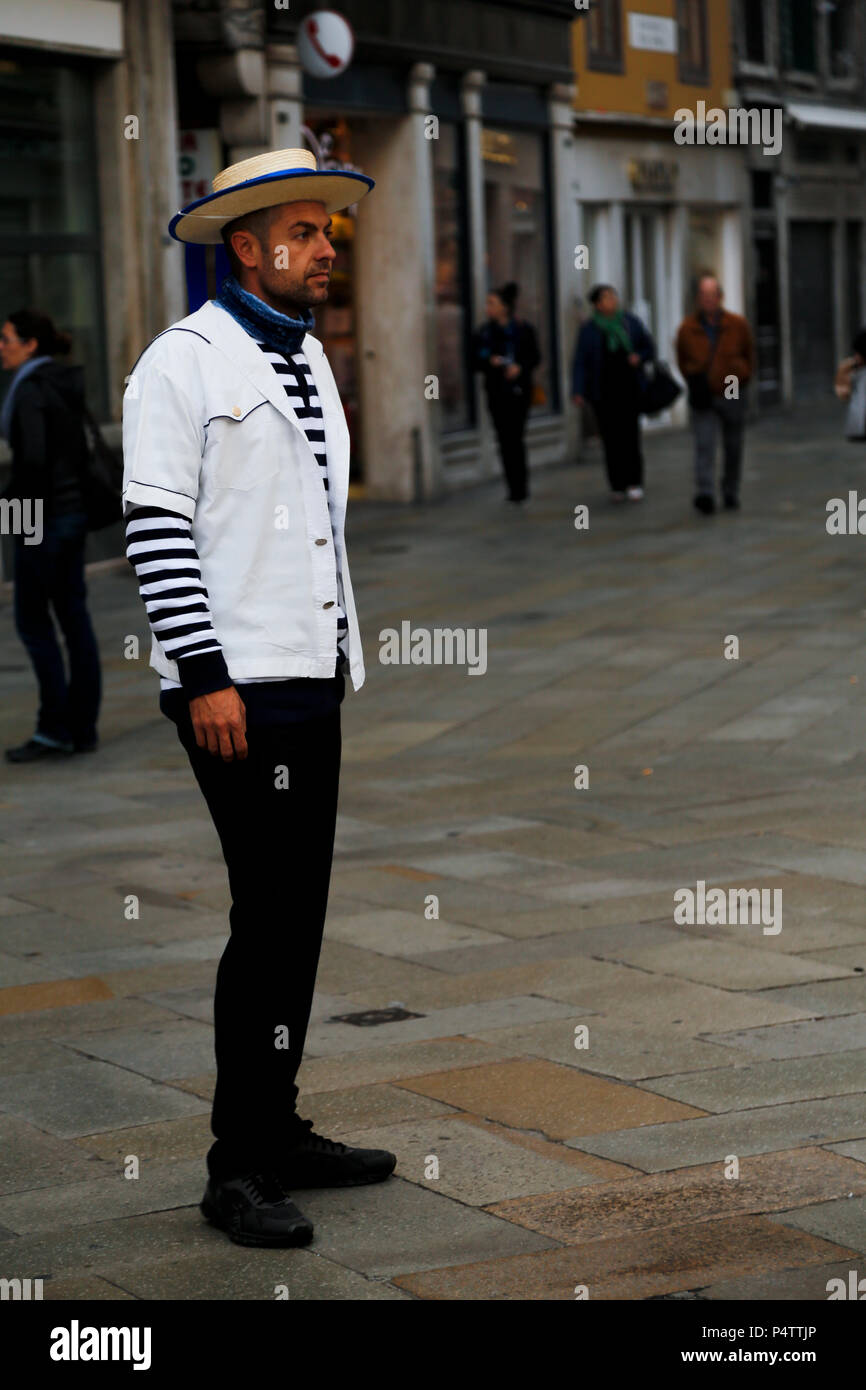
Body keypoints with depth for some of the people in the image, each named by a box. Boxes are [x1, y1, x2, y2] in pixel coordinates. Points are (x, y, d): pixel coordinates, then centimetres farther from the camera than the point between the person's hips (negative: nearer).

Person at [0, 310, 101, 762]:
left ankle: (55, 728, 1)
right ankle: (82, 728, 12)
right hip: (74, 511, 9)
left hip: (43, 516, -9)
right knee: (74, 617, 9)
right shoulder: (66, 385, 12)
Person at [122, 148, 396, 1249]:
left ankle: (279, 1136, 22)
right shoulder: (183, 360, -8)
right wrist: (204, 676, -19)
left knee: (296, 917, 12)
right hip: (238, 685, -8)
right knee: (272, 921, -9)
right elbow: (154, 527, -14)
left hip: (309, 680, 8)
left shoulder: (306, 358, 18)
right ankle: (237, 1170, 0)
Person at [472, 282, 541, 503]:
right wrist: (490, 362, -14)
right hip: (496, 392, 3)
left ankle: (519, 488, -4)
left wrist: (520, 367, -15)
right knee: (505, 438, 1)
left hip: (518, 391, -3)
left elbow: (534, 358, 3)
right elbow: (476, 361, 6)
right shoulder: (485, 332, 7)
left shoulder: (523, 330, 1)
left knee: (514, 436, -9)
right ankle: (516, 487, 8)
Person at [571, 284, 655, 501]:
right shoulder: (588, 330, 2)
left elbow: (649, 348, 15)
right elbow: (580, 362, -1)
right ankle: (617, 486, 4)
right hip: (603, 392, -1)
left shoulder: (630, 322, 8)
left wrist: (639, 356, -8)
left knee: (630, 435, -9)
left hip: (629, 389, 1)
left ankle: (634, 483, -7)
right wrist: (578, 391, -11)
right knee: (611, 438, -2)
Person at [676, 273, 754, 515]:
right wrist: (694, 382, 0)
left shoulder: (737, 325, -1)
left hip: (732, 395, 1)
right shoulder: (687, 328, -2)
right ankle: (705, 493, -24)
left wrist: (741, 380, 2)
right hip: (703, 396, -1)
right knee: (704, 445, -15)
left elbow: (749, 357, 11)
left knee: (733, 448, 11)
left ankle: (730, 493, 25)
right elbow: (682, 360, 11)